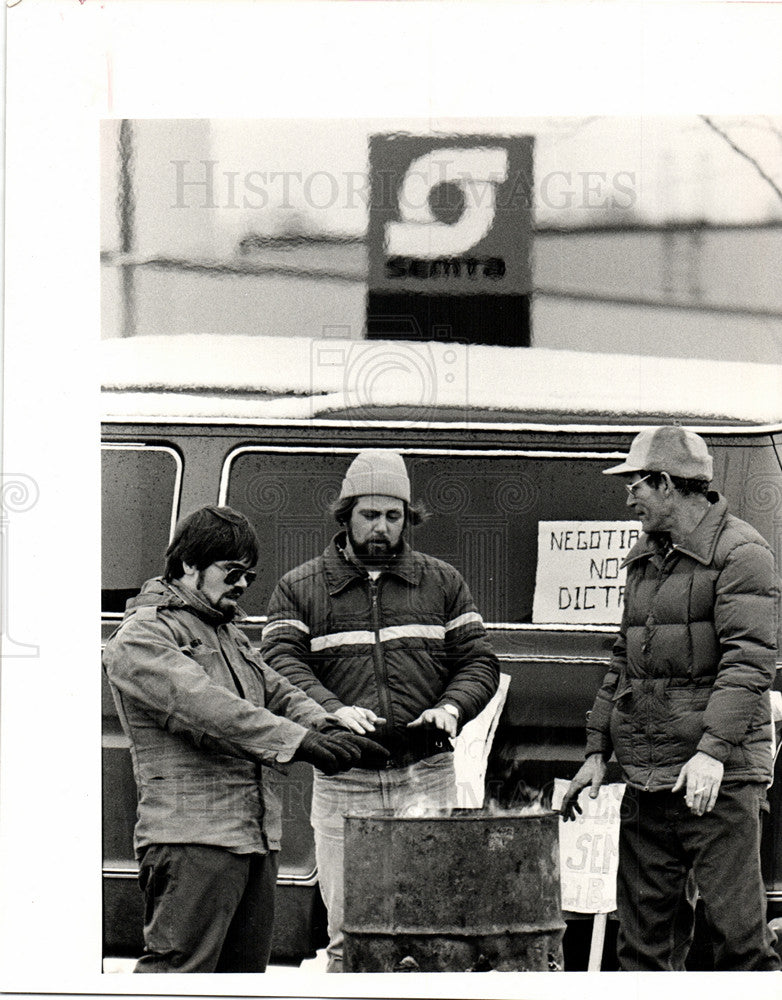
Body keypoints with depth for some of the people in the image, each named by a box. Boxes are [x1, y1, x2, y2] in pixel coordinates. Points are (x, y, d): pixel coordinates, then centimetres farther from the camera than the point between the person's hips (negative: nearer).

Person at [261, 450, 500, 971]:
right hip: (343, 780, 0)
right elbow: (280, 662, -5)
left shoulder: (442, 583, 15)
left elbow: (480, 661, 12)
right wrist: (333, 710, -23)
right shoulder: (299, 589, 10)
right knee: (347, 929, 2)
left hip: (425, 775, 0)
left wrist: (451, 708, -10)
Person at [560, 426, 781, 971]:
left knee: (738, 931, -9)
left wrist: (714, 750, -25)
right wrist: (597, 751, 19)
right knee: (644, 939, 7)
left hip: (720, 779, -8)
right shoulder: (644, 558, 19)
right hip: (646, 779, 8)